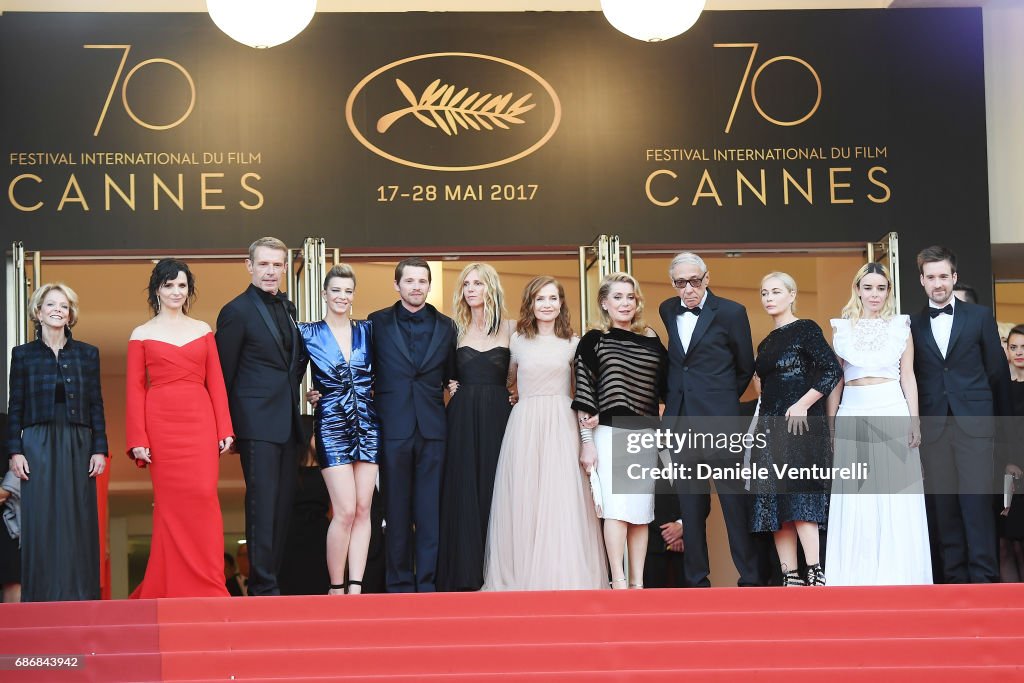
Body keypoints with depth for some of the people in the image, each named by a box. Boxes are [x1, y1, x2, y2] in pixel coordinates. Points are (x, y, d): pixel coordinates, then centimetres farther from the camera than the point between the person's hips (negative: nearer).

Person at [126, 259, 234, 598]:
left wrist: (225, 429, 2)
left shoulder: (202, 330, 13)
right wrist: (137, 440, -5)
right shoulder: (142, 334, 7)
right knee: (169, 503, -2)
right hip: (161, 424, -1)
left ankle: (207, 585, 0)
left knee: (203, 497, -7)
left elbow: (216, 382, 9)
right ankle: (173, 587, 7)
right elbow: (134, 389, 3)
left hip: (200, 422, 1)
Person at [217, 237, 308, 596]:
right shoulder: (237, 311, -6)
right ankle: (262, 585, -4)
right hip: (258, 422, -7)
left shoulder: (288, 307, 15)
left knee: (283, 503, 9)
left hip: (287, 422, 7)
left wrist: (292, 386, 8)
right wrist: (229, 427, -6)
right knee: (263, 504, -8)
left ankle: (271, 576, 16)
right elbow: (224, 374, -5)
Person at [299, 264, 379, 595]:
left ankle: (356, 587, 4)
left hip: (367, 424, 3)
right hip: (331, 426, -3)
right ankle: (336, 588, 2)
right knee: (346, 510, -10)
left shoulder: (366, 330, 9)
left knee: (363, 509, 1)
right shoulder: (308, 333, 1)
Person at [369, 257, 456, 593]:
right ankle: (399, 583, 11)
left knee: (431, 510, 2)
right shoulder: (377, 323, 5)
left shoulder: (445, 326, 11)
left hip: (433, 428, 1)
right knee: (396, 510, 3)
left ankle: (427, 582, 9)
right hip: (392, 427, -1)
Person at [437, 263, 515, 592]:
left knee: (495, 489, 0)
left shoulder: (511, 329, 5)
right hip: (462, 419, 1)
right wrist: (451, 386, 2)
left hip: (498, 417, -1)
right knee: (462, 492, -1)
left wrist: (512, 394, -5)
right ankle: (465, 573, 2)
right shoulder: (455, 330, 9)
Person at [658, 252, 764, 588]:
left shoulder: (731, 312, -2)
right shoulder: (668, 311, 11)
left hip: (719, 420, -4)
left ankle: (751, 577, 3)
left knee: (734, 498, -4)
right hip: (681, 420, 4)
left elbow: (745, 367, 7)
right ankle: (696, 578, 12)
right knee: (690, 503, 7)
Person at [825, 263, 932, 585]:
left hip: (893, 412, -1)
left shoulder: (901, 326, 6)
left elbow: (908, 376, 4)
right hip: (853, 414, 1)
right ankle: (858, 572, 8)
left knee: (896, 495, 0)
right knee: (855, 497, 2)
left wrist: (915, 419, -3)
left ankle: (898, 571, 7)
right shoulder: (841, 327, 7)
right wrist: (831, 422, 5)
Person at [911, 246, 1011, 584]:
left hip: (974, 424, -2)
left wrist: (1003, 419, 8)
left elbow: (998, 372, 9)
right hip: (932, 426, 2)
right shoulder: (913, 325, 9)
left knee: (976, 501, -8)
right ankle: (955, 576, 7)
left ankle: (983, 575, -4)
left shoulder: (980, 317, 6)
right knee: (944, 503, 2)